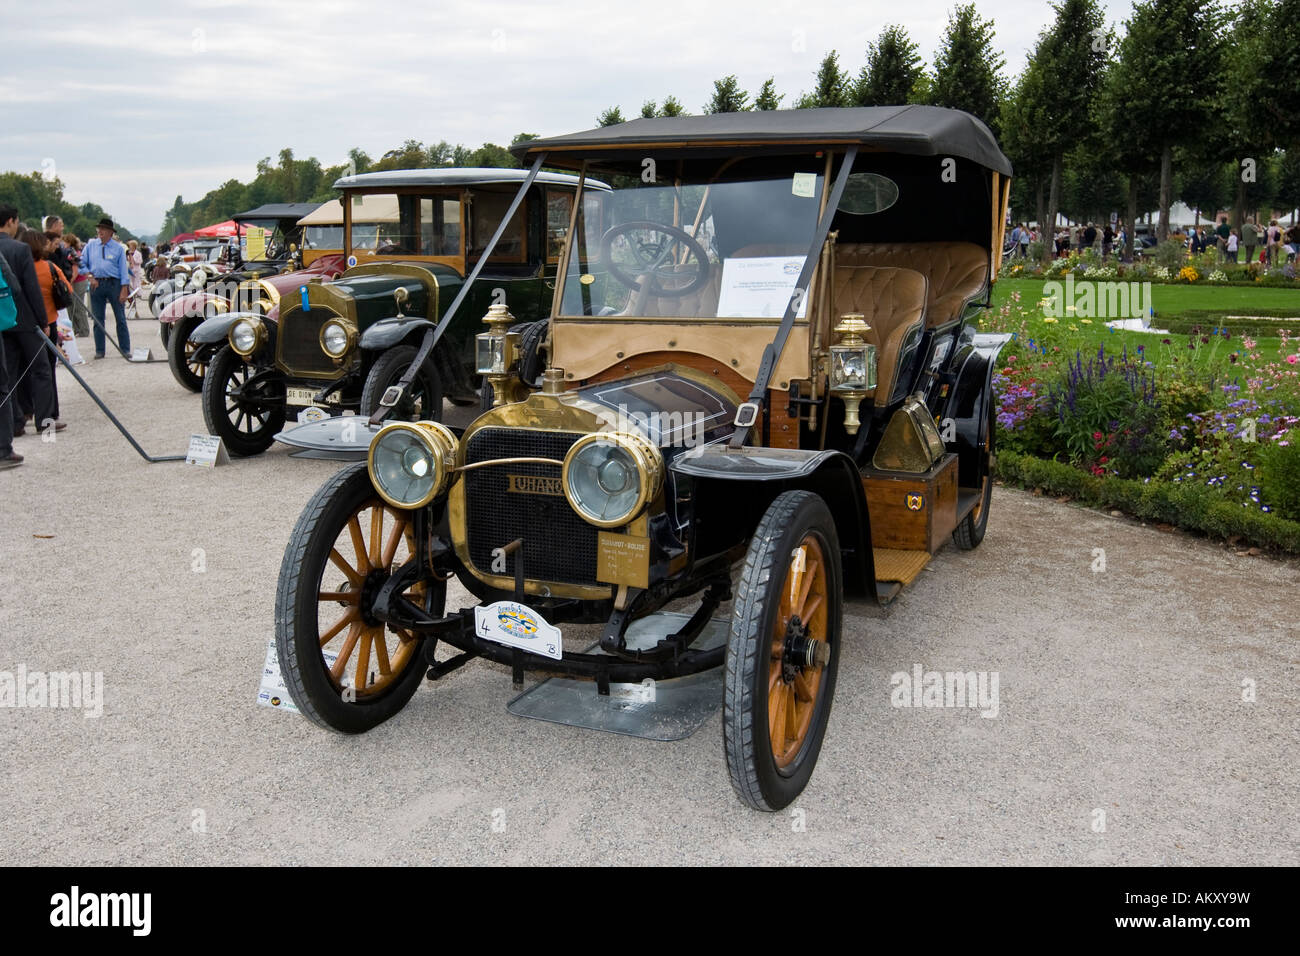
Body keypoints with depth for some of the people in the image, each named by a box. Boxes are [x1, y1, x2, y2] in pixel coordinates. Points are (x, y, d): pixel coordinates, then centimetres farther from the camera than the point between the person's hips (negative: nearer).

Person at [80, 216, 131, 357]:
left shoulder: (118, 247, 2)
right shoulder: (91, 245, 9)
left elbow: (123, 269, -1)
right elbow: (82, 263, 12)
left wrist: (124, 290, -8)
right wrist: (90, 277, -3)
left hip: (114, 283, -2)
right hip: (96, 284, 2)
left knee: (121, 318, -1)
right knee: (98, 319, 5)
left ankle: (125, 350, 5)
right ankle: (99, 351, 12)